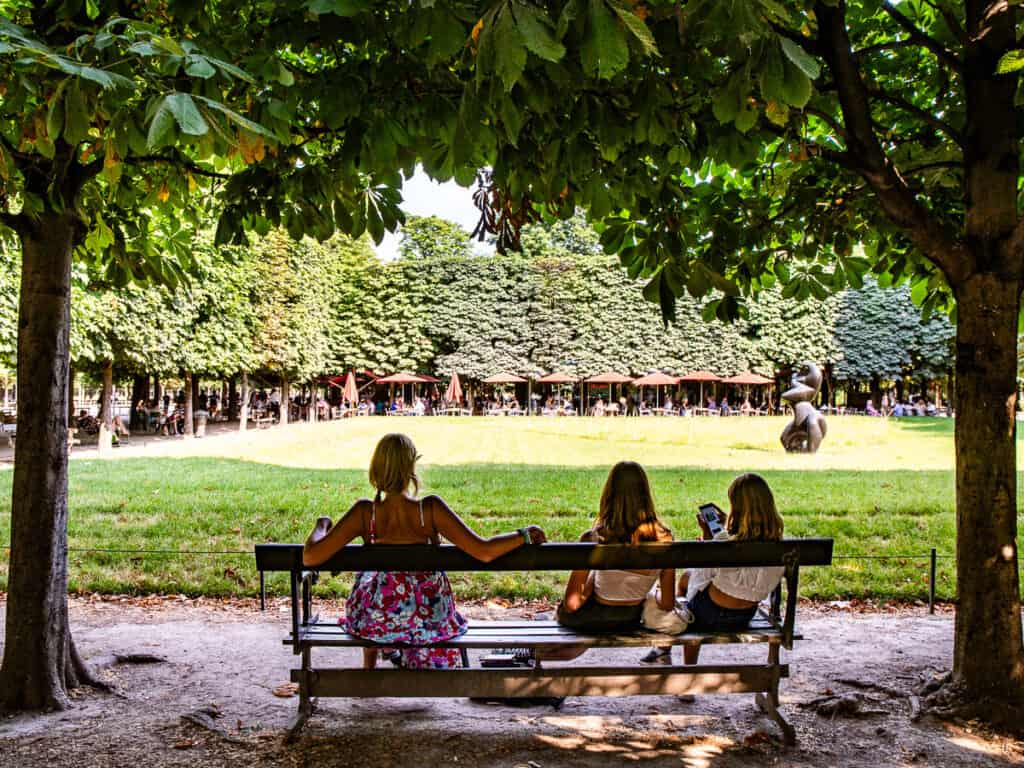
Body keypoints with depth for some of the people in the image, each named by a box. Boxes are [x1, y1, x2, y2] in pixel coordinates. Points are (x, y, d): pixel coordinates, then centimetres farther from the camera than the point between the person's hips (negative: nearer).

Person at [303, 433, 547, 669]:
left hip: (374, 620, 0)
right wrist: (525, 534, -8)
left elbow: (310, 557, -21)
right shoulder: (430, 509, -21)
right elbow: (483, 551, -24)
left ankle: (368, 671, 52)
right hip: (427, 619, 0)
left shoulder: (365, 512, -19)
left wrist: (321, 526, 0)